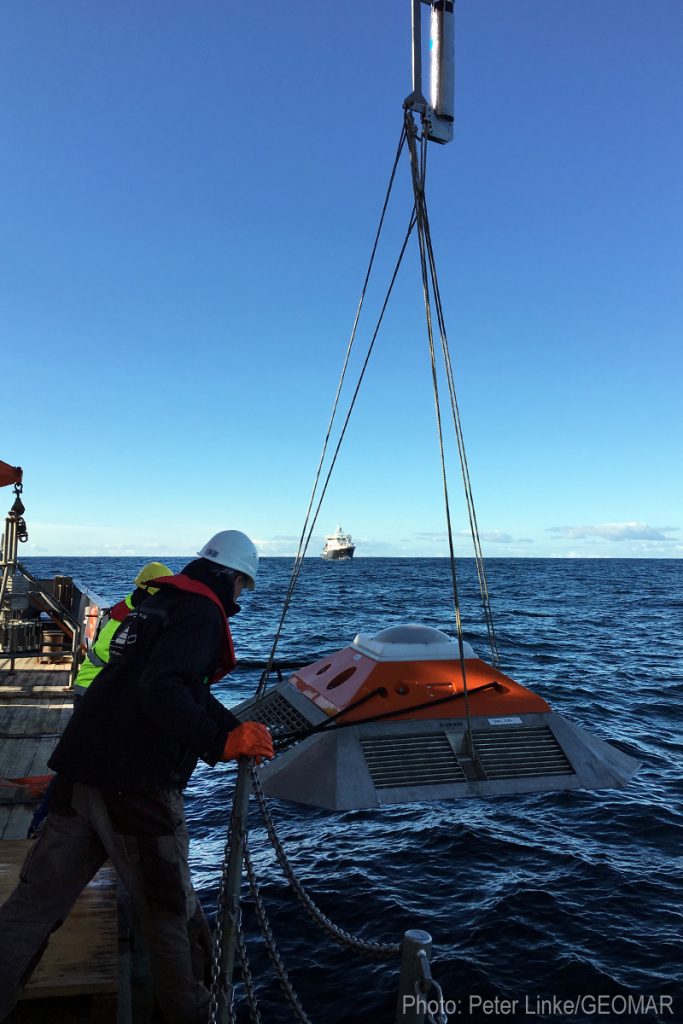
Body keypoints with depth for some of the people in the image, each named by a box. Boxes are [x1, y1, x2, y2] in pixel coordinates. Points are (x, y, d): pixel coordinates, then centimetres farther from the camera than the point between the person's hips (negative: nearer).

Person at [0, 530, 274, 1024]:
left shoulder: (156, 604, 18)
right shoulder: (202, 613, -10)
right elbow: (163, 691, -25)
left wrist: (237, 729, 29)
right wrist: (221, 741, -23)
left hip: (80, 772, 8)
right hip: (135, 785, -8)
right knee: (170, 910, 10)